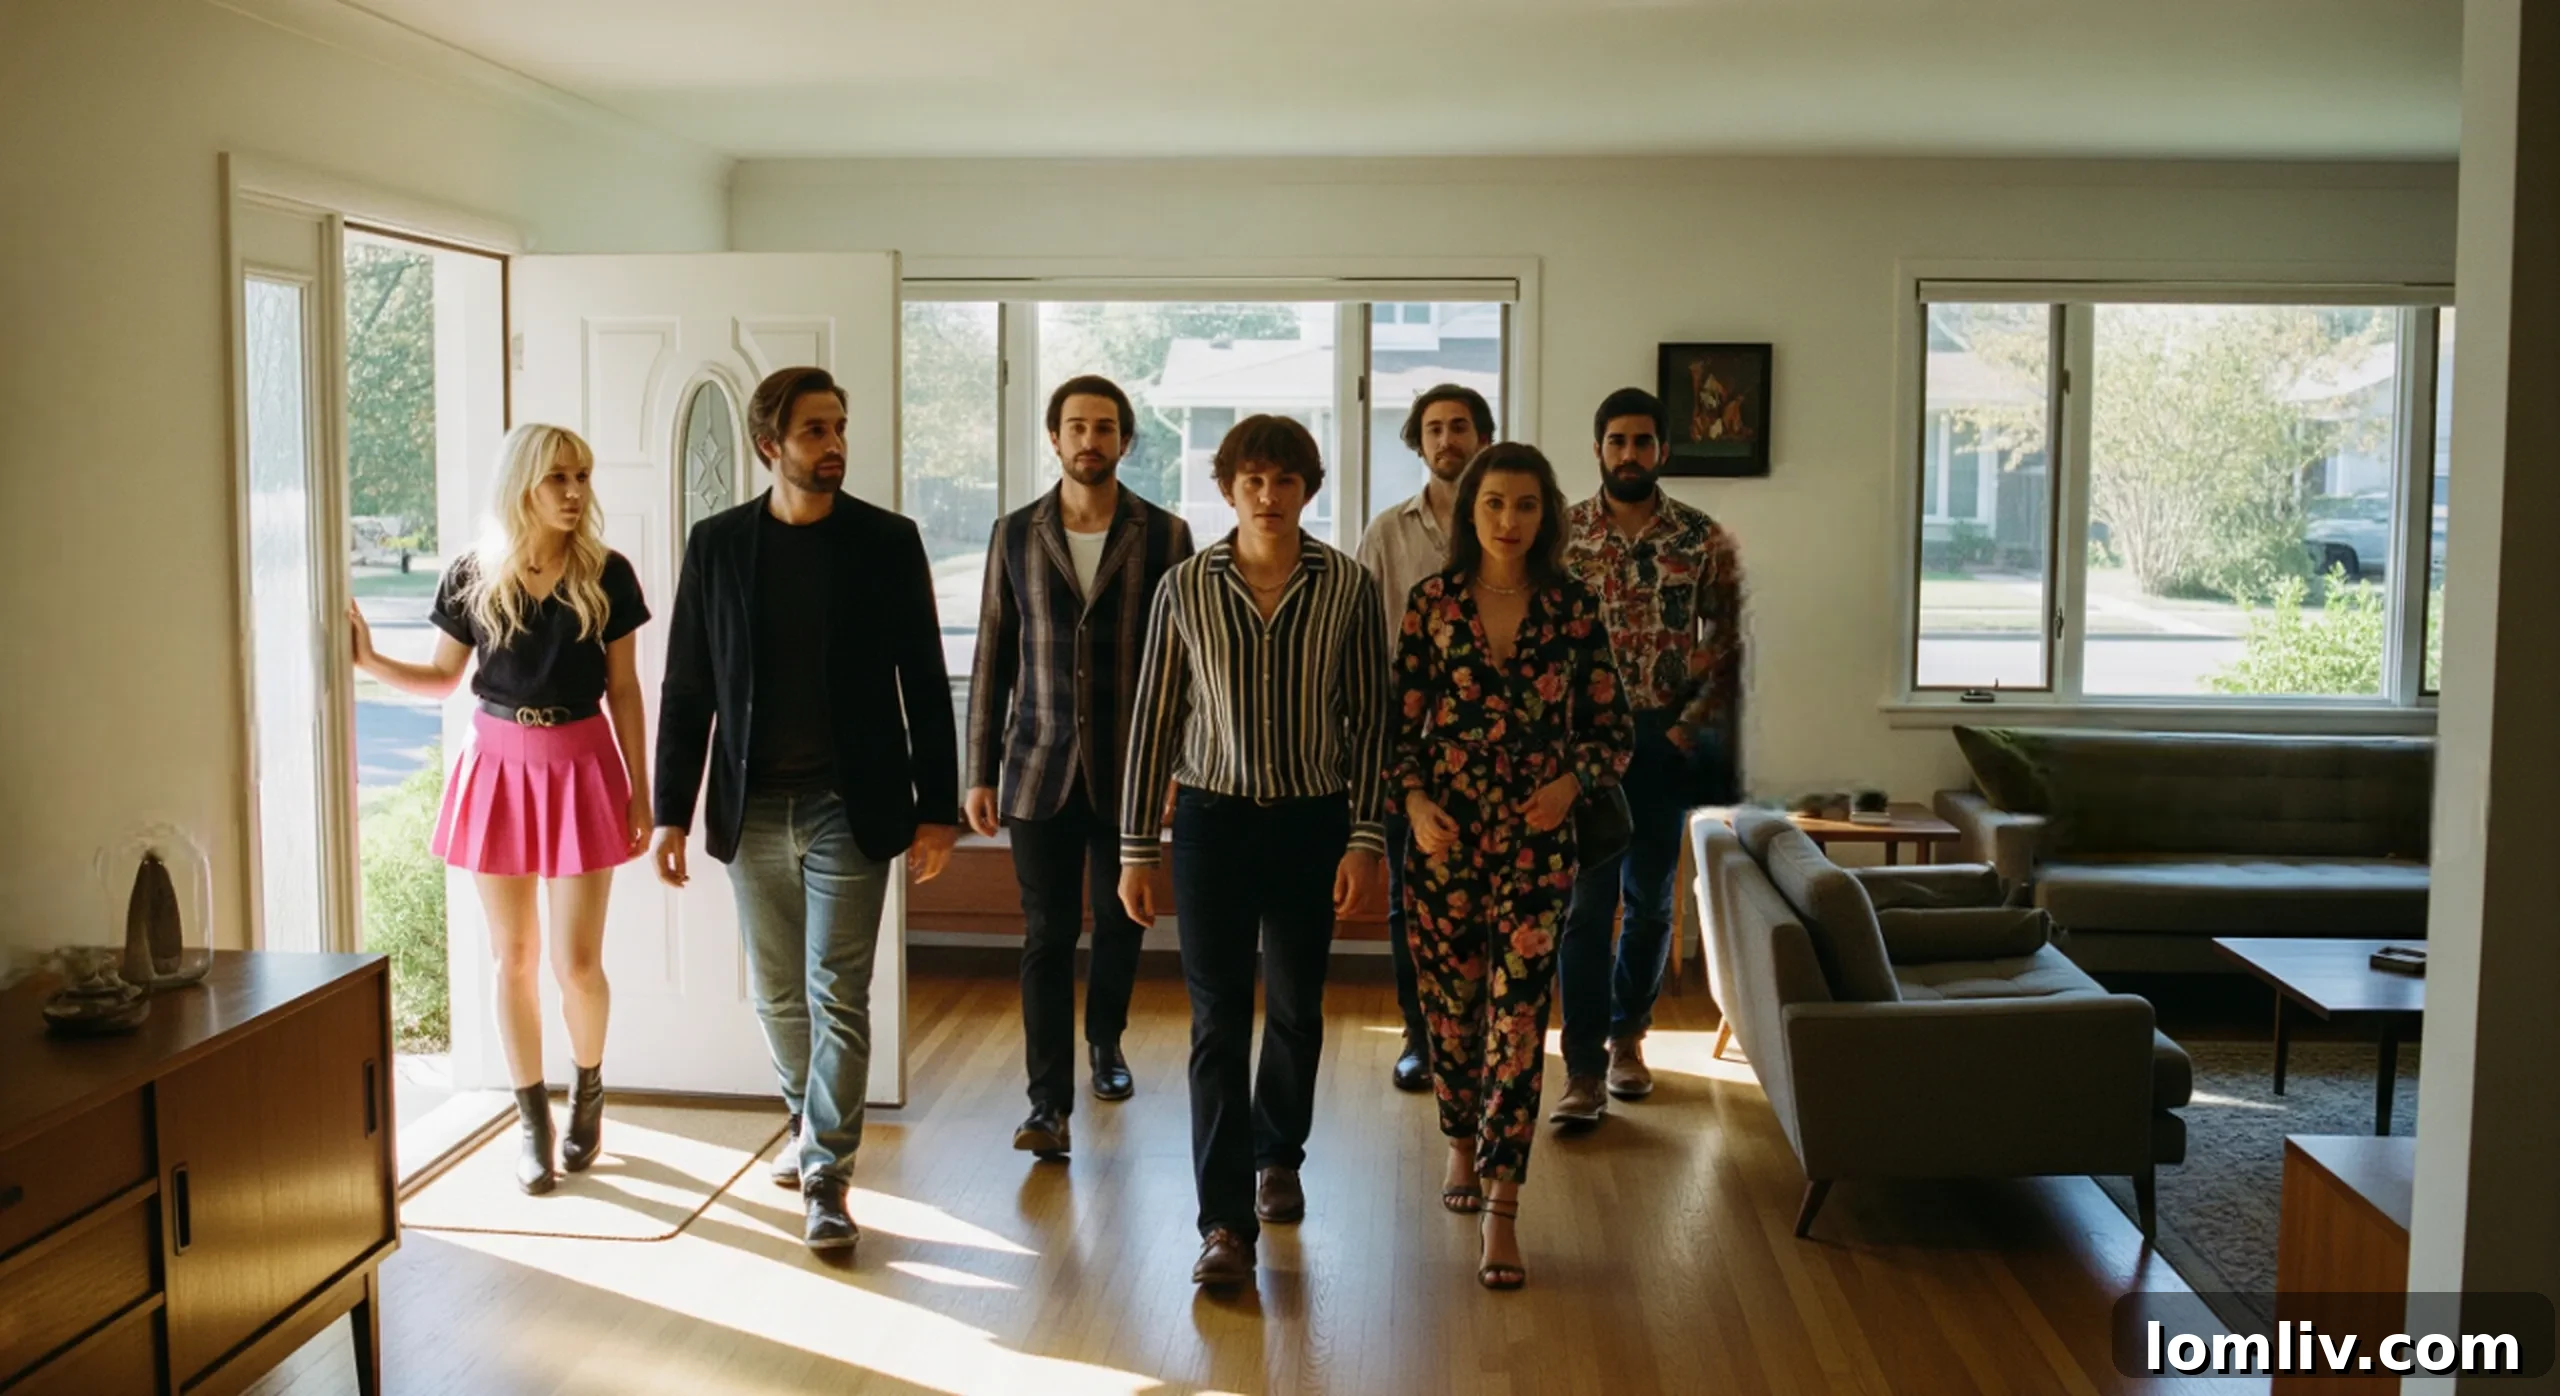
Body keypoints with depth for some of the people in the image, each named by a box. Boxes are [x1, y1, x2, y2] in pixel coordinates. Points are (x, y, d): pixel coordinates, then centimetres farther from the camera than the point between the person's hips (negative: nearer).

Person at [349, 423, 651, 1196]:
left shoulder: (607, 574, -4)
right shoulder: (472, 576, -2)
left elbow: (624, 691, 0)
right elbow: (442, 678, 8)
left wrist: (639, 791, -1)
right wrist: (370, 659, -9)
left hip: (581, 766, -1)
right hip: (498, 765, 1)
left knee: (577, 961, -1)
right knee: (512, 956, 8)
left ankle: (588, 1088, 27)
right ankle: (532, 1118, 22)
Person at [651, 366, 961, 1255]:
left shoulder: (887, 542, -1)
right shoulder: (717, 544, 3)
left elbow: (923, 683, 0)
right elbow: (687, 690, 5)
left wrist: (936, 807, -3)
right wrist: (672, 812, 2)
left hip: (850, 808, -2)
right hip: (752, 810, 2)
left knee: (838, 997, -2)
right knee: (779, 995, 15)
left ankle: (827, 1176, 7)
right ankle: (810, 1119, 39)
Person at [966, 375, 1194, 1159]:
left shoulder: (1164, 536, -1)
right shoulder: (1015, 534, 4)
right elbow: (993, 659, 5)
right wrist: (980, 772, 3)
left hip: (1130, 768, 0)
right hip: (1041, 767, 0)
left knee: (1120, 922, 14)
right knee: (1047, 935, -2)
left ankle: (1105, 1041, 40)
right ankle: (1050, 1103, 2)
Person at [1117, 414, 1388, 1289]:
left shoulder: (1349, 589, -4)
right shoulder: (1184, 589, -3)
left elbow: (1369, 720, 0)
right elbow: (1154, 721, 1)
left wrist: (1365, 838, -6)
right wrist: (1135, 848, 1)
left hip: (1313, 821, 1)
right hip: (1212, 819, -1)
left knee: (1296, 1008, 15)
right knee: (1218, 1019, -4)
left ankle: (1278, 1157, 40)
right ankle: (1226, 1224, -1)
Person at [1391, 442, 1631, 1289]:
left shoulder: (1574, 610, 1)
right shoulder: (1432, 603, 1)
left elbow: (1615, 729, 6)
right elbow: (1400, 723, 3)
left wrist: (1573, 779, -13)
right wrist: (1414, 803, -12)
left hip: (1536, 840, -1)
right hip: (1444, 836, 1)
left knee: (1517, 1016, -7)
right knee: (1451, 1005, 12)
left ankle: (1501, 1208, -4)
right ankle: (1463, 1147, 38)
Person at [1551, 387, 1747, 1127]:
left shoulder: (1705, 541, -1)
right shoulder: (1561, 535, 0)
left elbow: (1726, 647, 1)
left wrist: (1690, 728, -5)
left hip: (1666, 739, 1)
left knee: (1650, 900, 12)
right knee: (1586, 904, -5)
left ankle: (1627, 1035, 31)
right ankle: (1585, 1070, -2)